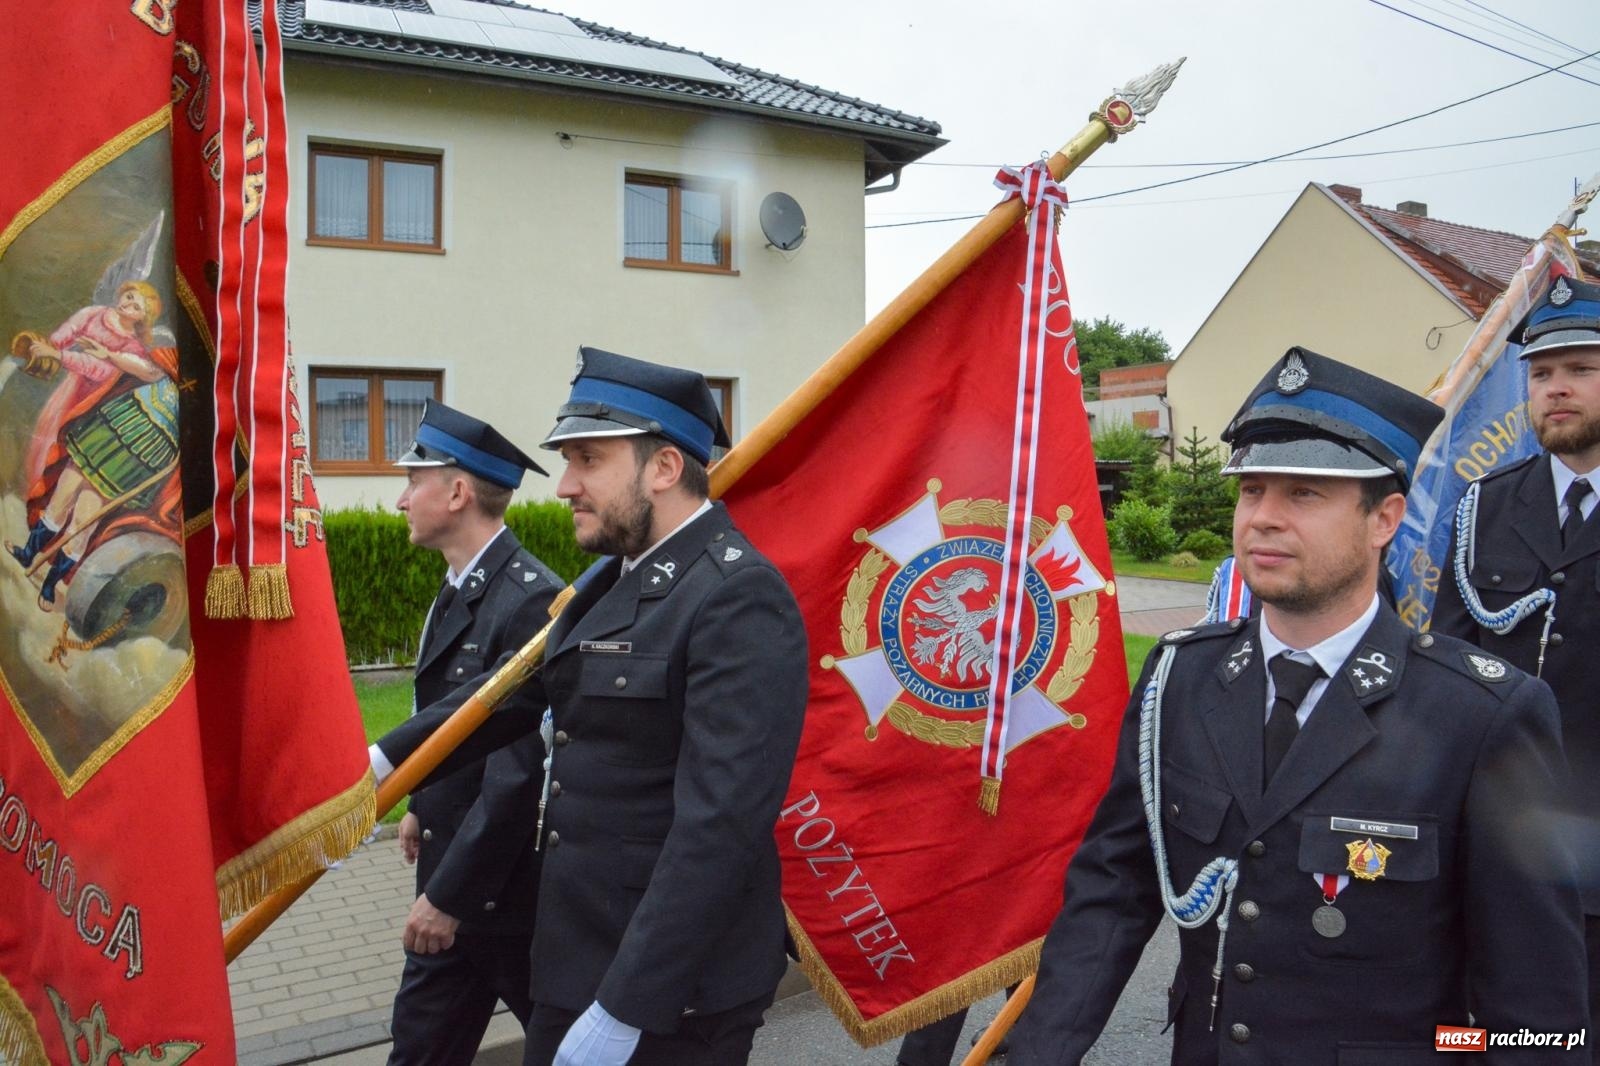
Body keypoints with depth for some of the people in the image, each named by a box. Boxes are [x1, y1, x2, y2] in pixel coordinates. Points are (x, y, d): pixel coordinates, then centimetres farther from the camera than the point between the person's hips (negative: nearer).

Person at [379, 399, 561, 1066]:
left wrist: (449, 895, -21)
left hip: (507, 886, -8)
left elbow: (518, 772, -26)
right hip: (453, 876, 9)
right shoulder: (462, 587, 6)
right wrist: (424, 807, 19)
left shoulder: (530, 600, -25)